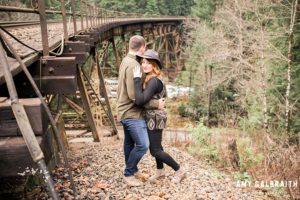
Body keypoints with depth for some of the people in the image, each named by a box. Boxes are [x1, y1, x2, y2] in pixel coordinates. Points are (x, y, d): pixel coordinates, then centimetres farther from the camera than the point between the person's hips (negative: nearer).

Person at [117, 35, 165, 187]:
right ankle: (129, 173, 7)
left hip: (126, 111, 11)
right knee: (143, 145, -7)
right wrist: (156, 104, -19)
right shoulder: (133, 65, -21)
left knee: (129, 143, 18)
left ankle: (131, 171, 31)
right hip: (132, 113, -11)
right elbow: (134, 95, -26)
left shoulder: (126, 61, 12)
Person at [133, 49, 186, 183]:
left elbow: (140, 101, -33)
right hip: (155, 117, 10)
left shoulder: (154, 81, -25)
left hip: (154, 118, -10)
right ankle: (160, 170, 39)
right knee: (156, 145, 22)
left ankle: (179, 171, 13)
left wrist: (137, 79, -31)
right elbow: (163, 95, 18)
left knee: (155, 150, 0)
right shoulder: (153, 78, 5)